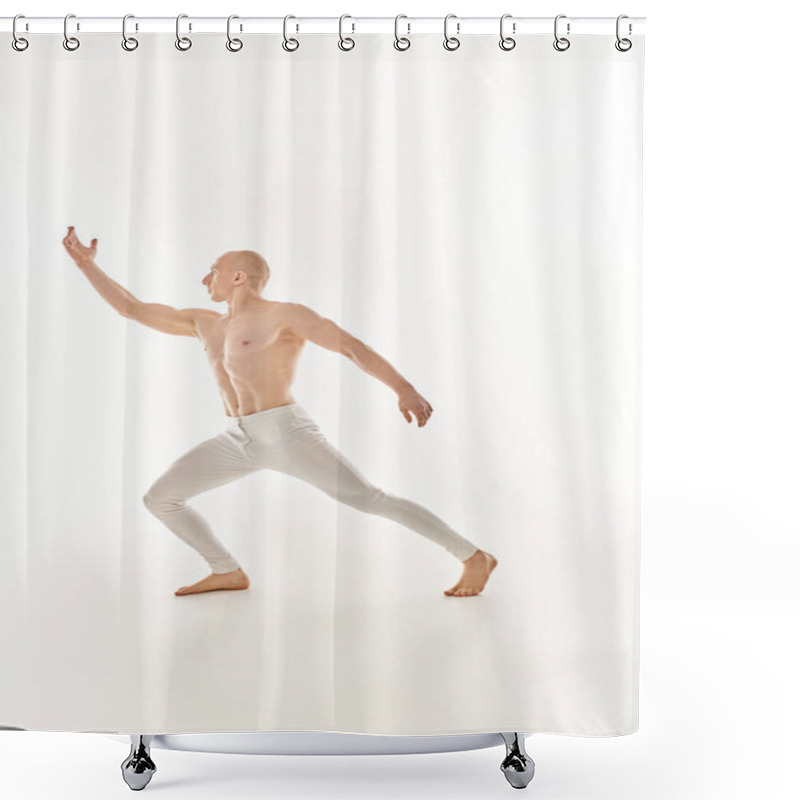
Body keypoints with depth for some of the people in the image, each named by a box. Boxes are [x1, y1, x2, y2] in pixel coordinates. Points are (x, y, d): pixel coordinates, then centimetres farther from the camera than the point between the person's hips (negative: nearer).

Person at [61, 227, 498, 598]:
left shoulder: (285, 314, -3)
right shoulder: (204, 322, 18)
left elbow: (354, 347, -10)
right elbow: (131, 308, 24)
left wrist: (403, 388, -23)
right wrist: (87, 264, 23)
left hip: (286, 432, -7)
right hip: (237, 440, 7)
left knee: (370, 499, -14)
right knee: (159, 499, 5)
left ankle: (474, 557, -5)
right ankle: (228, 572, 16)